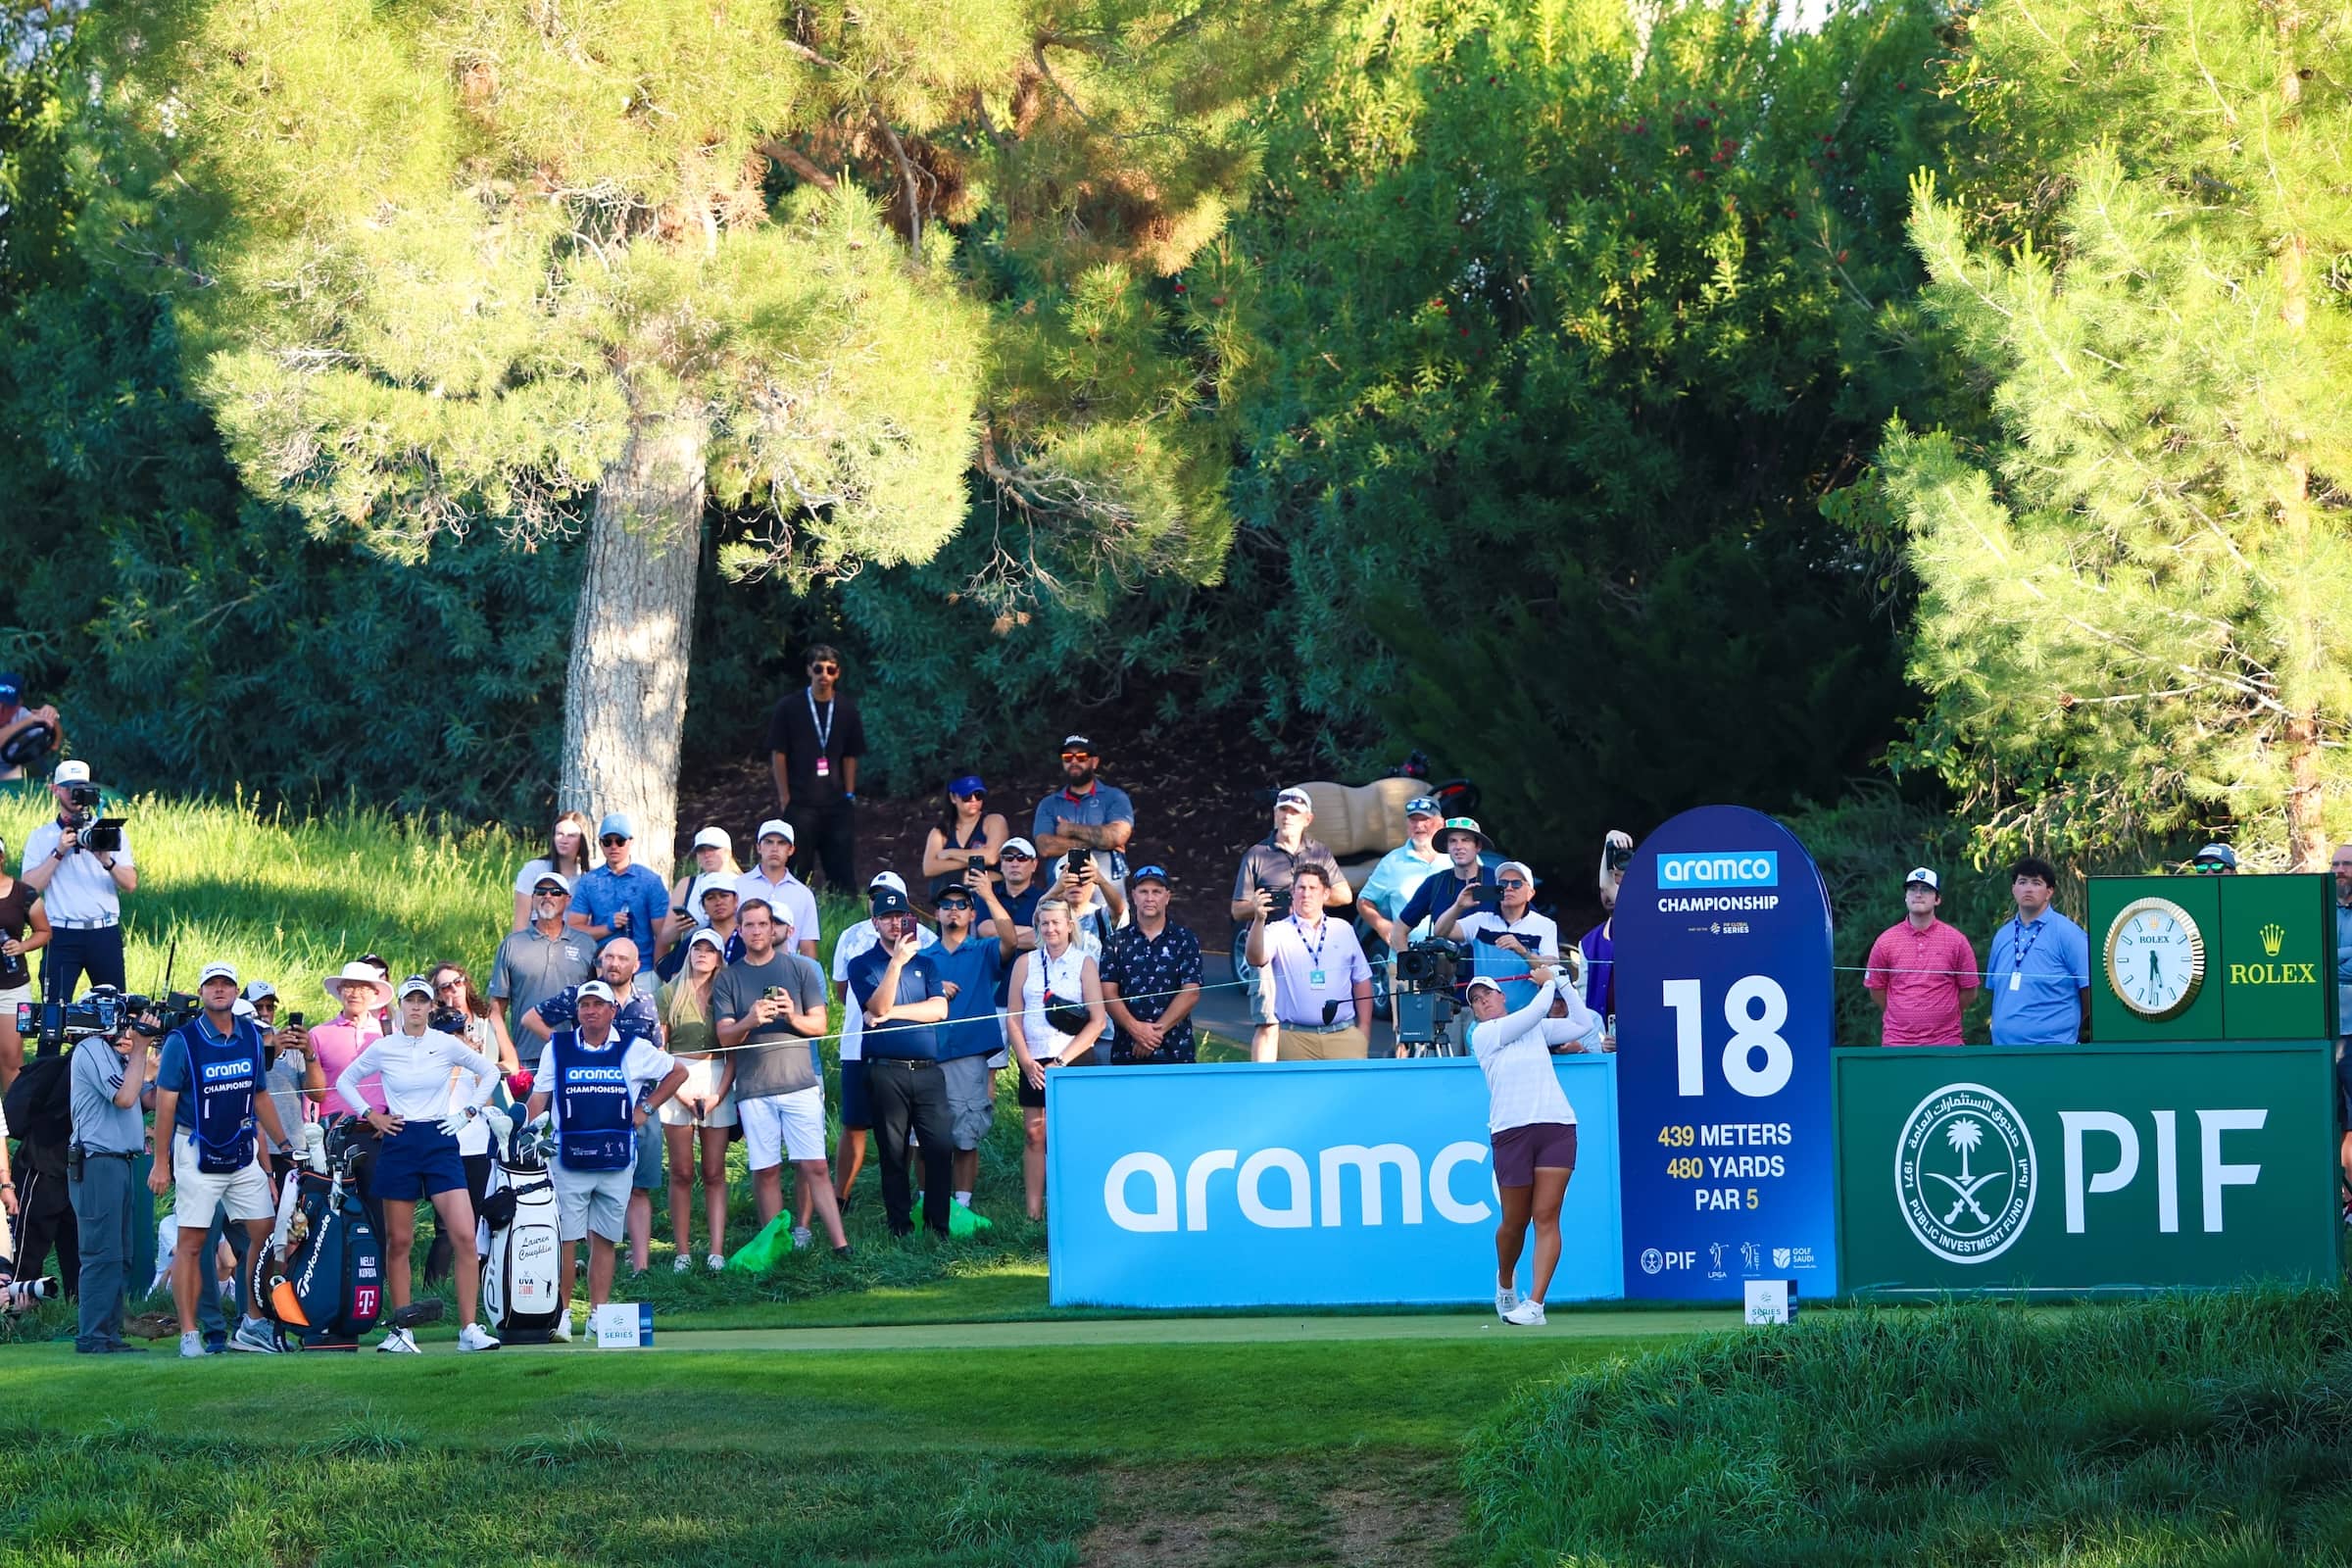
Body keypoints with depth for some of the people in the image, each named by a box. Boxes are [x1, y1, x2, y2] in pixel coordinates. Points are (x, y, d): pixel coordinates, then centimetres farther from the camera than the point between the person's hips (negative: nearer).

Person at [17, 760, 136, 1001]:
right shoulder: (40, 837, 9)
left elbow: (130, 884, 2)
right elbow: (29, 888, -2)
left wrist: (107, 861, -15)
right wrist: (58, 853, -8)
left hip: (105, 934, 1)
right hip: (62, 935, -1)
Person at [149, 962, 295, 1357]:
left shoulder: (251, 1037, 7)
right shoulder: (183, 1041, -8)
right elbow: (165, 1102, -8)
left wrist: (283, 1144, 15)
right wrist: (161, 1162, -10)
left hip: (243, 1151, 5)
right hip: (197, 1153, -5)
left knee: (264, 1234, 3)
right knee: (191, 1243, -4)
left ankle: (253, 1326, 14)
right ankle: (189, 1334, -2)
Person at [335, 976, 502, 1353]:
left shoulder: (446, 1045, 1)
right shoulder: (382, 1048, 2)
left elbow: (490, 1072, 14)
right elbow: (344, 1081, 14)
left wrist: (468, 1112, 6)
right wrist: (371, 1116, 4)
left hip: (440, 1142, 0)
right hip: (399, 1143, 0)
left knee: (464, 1236, -12)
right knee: (398, 1241, 3)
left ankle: (469, 1328, -10)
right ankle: (400, 1331, 10)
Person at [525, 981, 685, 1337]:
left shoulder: (634, 1049, 6)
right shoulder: (558, 1048, 7)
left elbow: (677, 1072, 19)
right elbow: (538, 1098, 8)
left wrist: (646, 1108, 11)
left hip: (616, 1160, 1)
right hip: (567, 1158, -1)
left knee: (604, 1240, 5)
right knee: (564, 1240, -6)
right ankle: (562, 1314, -1)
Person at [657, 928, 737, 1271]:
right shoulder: (670, 993, 5)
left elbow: (734, 1054, 7)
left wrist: (719, 1094, -5)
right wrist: (677, 1090, -7)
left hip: (718, 1083, 1)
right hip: (677, 1082, -1)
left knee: (714, 1172, 0)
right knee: (682, 1172, -2)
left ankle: (717, 1252, -4)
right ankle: (682, 1252, -1)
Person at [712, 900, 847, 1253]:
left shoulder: (801, 968, 8)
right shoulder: (728, 978, 9)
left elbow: (819, 1024, 7)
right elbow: (724, 1037, 3)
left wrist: (793, 1017, -15)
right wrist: (749, 1021, -18)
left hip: (800, 1081, -1)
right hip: (753, 1087, 1)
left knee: (814, 1166, -5)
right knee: (765, 1170, 2)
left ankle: (841, 1245, -8)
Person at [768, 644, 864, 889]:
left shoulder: (846, 710, 9)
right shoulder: (789, 708, 1)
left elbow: (850, 756, 13)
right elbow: (778, 754, 1)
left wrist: (849, 795, 4)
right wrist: (784, 798, -5)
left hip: (836, 804, 2)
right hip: (799, 802, -2)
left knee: (843, 873, -1)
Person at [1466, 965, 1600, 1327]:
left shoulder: (1537, 1028, 18)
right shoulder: (1483, 1035, 2)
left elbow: (1583, 1024, 22)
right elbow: (1536, 1010, -5)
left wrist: (1561, 983, 17)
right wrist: (1548, 983, 12)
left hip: (1557, 1125, 2)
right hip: (1511, 1131, -2)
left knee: (1546, 1216, -9)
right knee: (1515, 1220, 3)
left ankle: (1535, 1304, -12)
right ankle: (1505, 1282, 32)